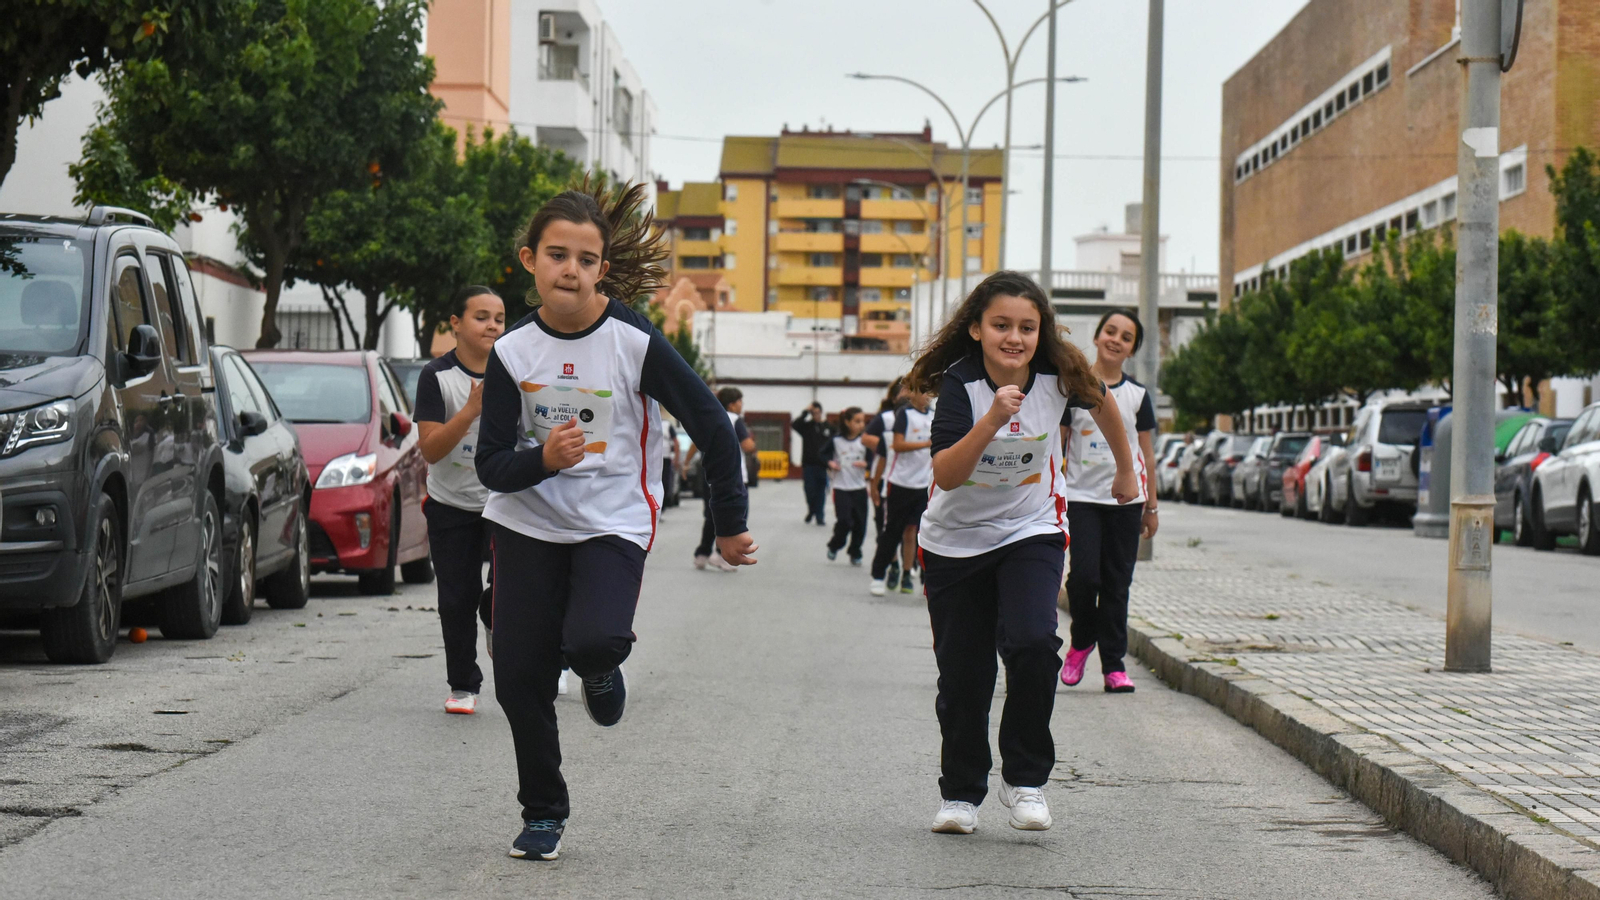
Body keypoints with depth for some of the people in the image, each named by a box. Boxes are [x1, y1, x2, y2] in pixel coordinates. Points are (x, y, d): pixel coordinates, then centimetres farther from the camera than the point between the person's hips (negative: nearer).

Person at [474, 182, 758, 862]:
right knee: (518, 675, 1)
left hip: (613, 524, -3)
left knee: (593, 640, -29)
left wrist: (730, 523, 2)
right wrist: (542, 459, -26)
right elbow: (492, 466, -4)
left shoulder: (636, 344, -14)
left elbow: (711, 425, -5)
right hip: (528, 525, 3)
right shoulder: (512, 352, -6)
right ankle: (542, 813, 23)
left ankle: (600, 671, 11)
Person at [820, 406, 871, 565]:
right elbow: (822, 455, 8)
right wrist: (829, 463, -10)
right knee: (844, 522, -10)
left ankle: (855, 554, 20)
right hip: (841, 488, -2)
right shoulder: (836, 440, -4)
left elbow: (871, 460, 4)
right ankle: (834, 547, 17)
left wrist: (865, 464, -17)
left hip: (859, 488, 2)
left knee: (860, 524, 3)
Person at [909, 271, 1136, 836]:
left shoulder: (1059, 377, -14)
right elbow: (946, 476, -31)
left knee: (1032, 643, -23)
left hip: (1032, 532, 1)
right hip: (956, 541, 0)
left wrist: (1126, 470, 22)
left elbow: (1103, 404, 10)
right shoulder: (960, 383, -21)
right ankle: (961, 791, 27)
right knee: (962, 673, 5)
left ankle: (1025, 777, -5)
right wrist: (992, 420, -43)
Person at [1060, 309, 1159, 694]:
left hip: (1125, 499, 2)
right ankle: (1082, 641, 12)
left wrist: (1151, 505, 11)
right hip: (1081, 496, -2)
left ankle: (1114, 665, 7)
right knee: (1084, 574, -14)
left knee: (1117, 583, 2)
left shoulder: (1137, 395, 8)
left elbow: (1147, 452, 12)